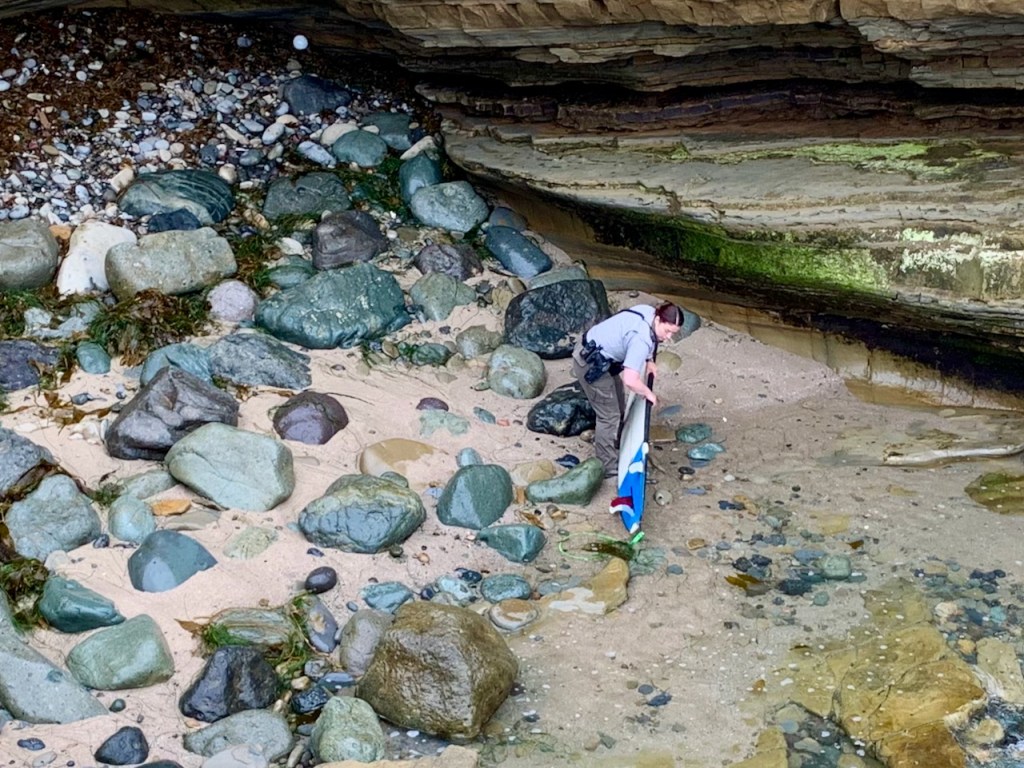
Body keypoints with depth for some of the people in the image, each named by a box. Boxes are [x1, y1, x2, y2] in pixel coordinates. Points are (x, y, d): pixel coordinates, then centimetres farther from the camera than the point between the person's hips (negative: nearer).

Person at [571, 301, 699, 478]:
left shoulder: (650, 313, -7)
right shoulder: (641, 339, -34)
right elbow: (630, 380, -41)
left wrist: (648, 361, 6)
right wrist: (648, 394, -21)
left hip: (598, 352, 10)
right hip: (591, 365, -10)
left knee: (618, 408, 25)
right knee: (609, 415, 1)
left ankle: (614, 448, 46)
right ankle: (608, 467, 15)